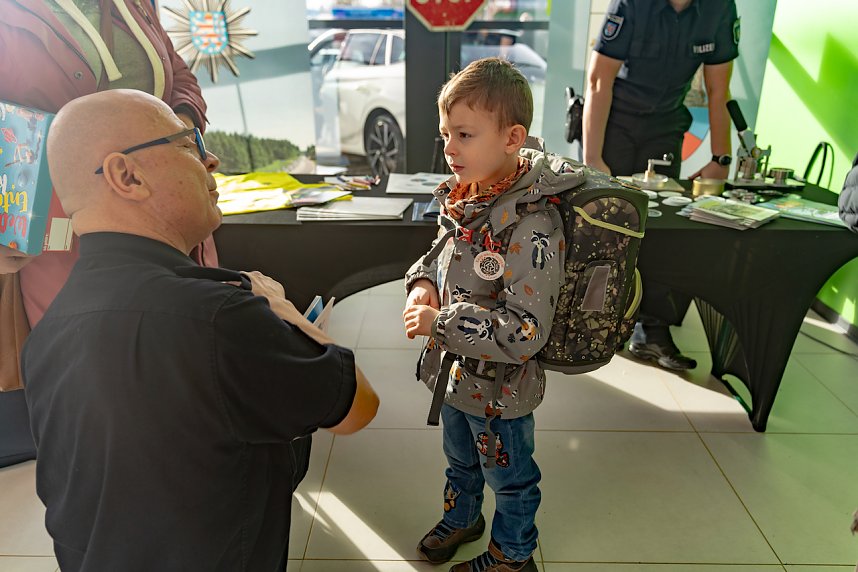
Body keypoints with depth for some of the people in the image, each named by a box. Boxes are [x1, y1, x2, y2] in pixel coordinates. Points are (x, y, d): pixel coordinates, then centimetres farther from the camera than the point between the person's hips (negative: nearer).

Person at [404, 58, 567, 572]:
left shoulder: (531, 229, -32)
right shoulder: (464, 201, -7)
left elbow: (525, 332, -33)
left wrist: (440, 323, -29)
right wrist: (423, 284, -10)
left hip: (500, 389, -7)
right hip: (455, 374, 7)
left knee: (509, 476, 21)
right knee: (460, 458, 31)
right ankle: (462, 517, 60)